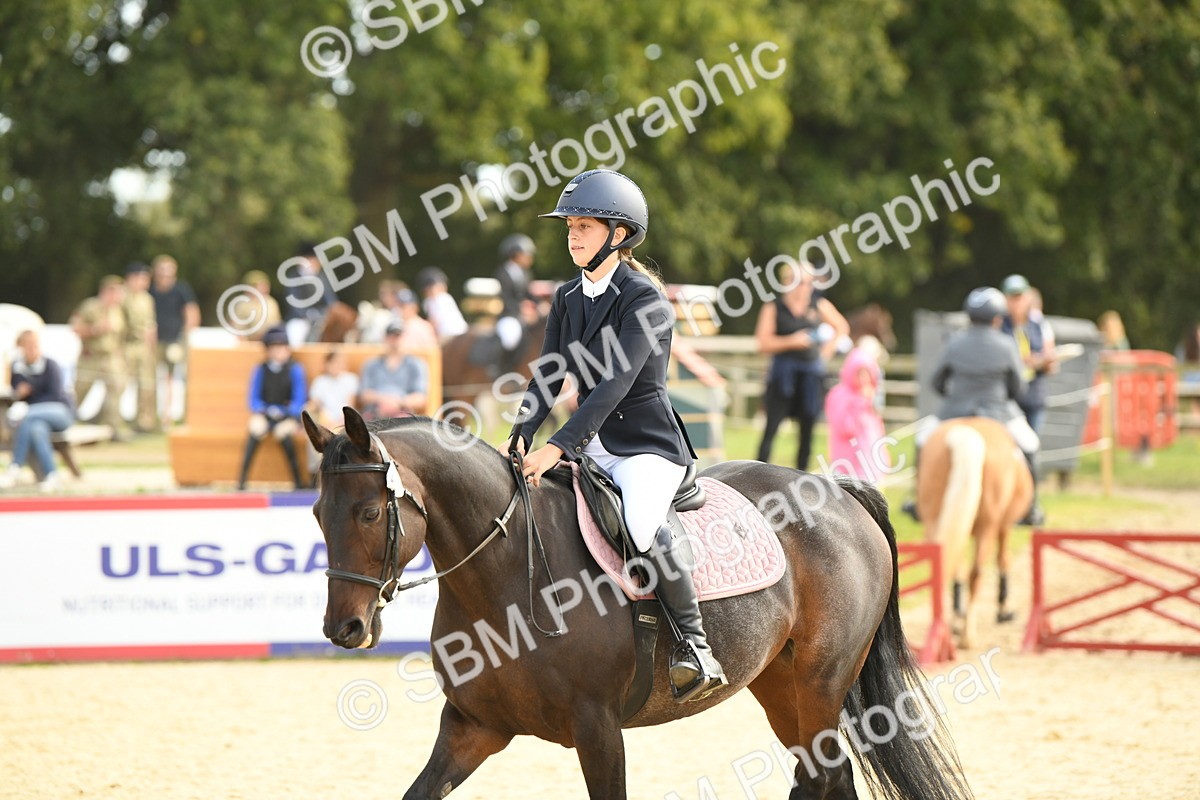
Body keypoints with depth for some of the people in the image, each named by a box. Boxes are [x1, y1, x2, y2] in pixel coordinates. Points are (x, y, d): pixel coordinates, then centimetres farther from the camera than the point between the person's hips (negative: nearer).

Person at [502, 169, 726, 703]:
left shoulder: (644, 298, -13)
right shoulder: (568, 299, 10)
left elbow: (615, 383, -23)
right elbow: (549, 377, 6)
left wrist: (558, 447, -30)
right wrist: (519, 438, -11)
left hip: (648, 443, -8)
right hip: (591, 444, 8)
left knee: (641, 524, -36)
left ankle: (697, 644, -25)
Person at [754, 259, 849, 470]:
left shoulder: (819, 304, 7)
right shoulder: (774, 308, -1)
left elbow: (842, 327, 19)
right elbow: (764, 343, -7)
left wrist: (829, 346, 4)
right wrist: (791, 341, -18)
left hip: (812, 372, 3)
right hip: (784, 373, -3)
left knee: (808, 429, 5)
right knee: (771, 429, -8)